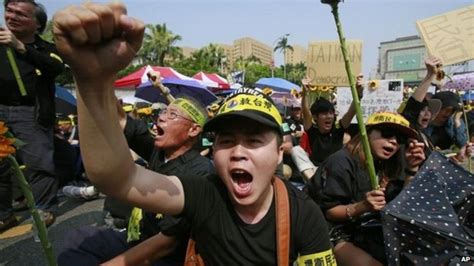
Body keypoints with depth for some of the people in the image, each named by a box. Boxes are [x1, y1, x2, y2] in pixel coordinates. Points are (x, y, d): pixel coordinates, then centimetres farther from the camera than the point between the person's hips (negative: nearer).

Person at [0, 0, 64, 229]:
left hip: (30, 114, -3)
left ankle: (44, 209, 6)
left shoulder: (46, 49, 4)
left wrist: (20, 47, -26)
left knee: (38, 163, -4)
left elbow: (57, 68, -18)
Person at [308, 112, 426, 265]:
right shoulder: (342, 162, -19)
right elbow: (326, 212, -20)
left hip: (362, 233, 8)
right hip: (333, 236, -7)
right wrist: (362, 207, -35)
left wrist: (412, 169, -8)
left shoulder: (384, 167, 6)